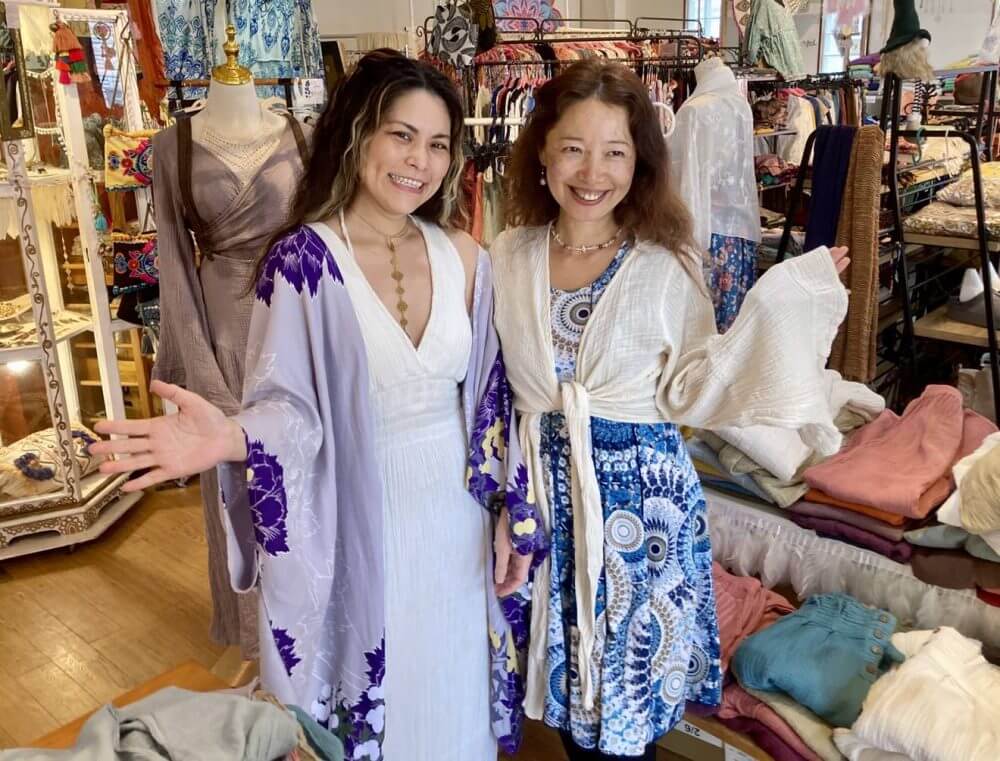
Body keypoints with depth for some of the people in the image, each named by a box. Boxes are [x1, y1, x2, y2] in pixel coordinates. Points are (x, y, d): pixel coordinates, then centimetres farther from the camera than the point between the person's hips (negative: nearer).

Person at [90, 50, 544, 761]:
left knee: (451, 695, 20)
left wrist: (516, 513, 3)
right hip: (358, 521, -3)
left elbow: (490, 394, 4)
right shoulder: (303, 261, -13)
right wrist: (232, 438, -35)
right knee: (369, 699, 15)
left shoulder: (464, 256, -1)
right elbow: (290, 405, -13)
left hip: (455, 513, 4)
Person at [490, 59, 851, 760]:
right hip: (543, 492, 3)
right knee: (568, 694, 19)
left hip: (639, 497, -2)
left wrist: (775, 308, -17)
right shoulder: (508, 257, -2)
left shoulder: (667, 266, -9)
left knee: (626, 702, 12)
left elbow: (686, 394, -10)